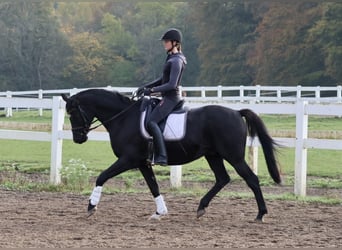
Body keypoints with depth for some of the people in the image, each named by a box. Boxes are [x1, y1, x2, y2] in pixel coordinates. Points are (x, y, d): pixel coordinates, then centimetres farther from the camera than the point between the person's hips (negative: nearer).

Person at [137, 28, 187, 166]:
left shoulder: (176, 61, -15)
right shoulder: (172, 58, 16)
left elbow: (172, 84, -23)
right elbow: (163, 79, 22)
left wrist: (152, 90, -22)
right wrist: (146, 86, 12)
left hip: (171, 98, -11)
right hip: (168, 97, 11)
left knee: (151, 122, -25)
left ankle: (162, 157, -32)